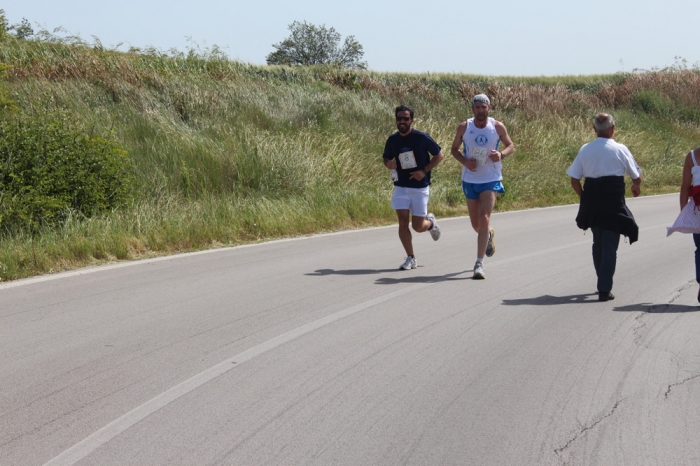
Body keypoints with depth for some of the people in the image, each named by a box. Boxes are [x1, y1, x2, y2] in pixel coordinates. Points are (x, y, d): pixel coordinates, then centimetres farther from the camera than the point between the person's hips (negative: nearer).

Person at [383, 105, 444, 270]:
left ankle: (431, 222, 36)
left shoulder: (421, 137, -10)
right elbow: (386, 159, 16)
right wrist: (389, 164, -9)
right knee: (402, 221, -8)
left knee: (418, 226, -1)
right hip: (401, 186, 3)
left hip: (420, 187, -3)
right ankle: (410, 258, 4)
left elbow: (439, 155, -2)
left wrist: (424, 171, -14)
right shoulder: (392, 140, 1)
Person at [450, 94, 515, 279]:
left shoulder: (498, 127, -5)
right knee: (476, 224, 12)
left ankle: (479, 264, -16)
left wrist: (502, 154, -16)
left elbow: (510, 146, 6)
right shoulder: (464, 127, -3)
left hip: (491, 180, -2)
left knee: (484, 219, -18)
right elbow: (454, 149, 6)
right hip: (470, 180, 2)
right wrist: (464, 161, -14)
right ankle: (489, 234, 51)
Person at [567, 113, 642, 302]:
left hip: (591, 197, 4)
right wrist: (636, 187, 27)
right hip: (614, 199, -3)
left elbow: (574, 180, 2)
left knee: (598, 242, 19)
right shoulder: (620, 149, -4)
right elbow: (636, 177, 5)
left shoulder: (585, 149, 3)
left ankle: (603, 284, 28)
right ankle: (605, 289, -8)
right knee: (610, 245, -1)